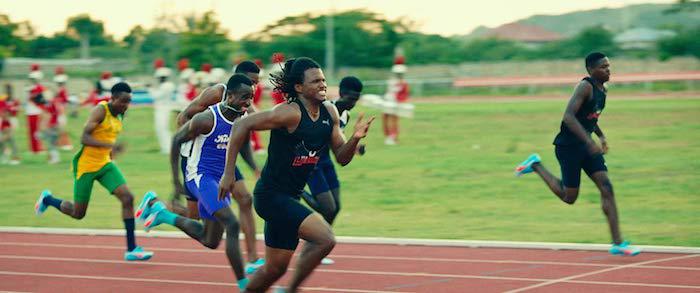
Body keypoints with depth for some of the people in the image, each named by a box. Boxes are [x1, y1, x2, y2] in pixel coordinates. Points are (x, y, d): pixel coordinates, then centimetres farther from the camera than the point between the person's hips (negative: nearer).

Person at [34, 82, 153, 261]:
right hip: (85, 165, -7)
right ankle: (47, 200, 36)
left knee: (127, 198, -14)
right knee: (78, 213, 6)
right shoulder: (100, 111, -18)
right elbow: (84, 138, -27)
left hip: (105, 165, 7)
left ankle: (131, 249, -12)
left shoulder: (119, 115, 6)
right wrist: (109, 145, -37)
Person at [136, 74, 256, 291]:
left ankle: (161, 213, 34)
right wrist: (176, 181, -9)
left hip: (220, 179, 8)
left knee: (211, 241, 14)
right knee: (232, 224, -24)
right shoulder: (207, 119, -20)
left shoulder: (243, 120, -2)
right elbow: (177, 140, -9)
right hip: (201, 176, -8)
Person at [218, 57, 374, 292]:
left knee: (276, 268, 15)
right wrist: (229, 173, -20)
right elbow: (242, 125, -19)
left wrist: (355, 138, -11)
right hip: (271, 195, -9)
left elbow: (342, 158, 11)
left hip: (289, 198, 9)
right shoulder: (291, 113, -19)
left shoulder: (330, 113, 4)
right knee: (325, 239, -20)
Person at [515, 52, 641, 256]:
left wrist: (601, 136, 13)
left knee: (606, 188, -6)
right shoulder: (585, 87, -18)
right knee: (569, 197, 2)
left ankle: (617, 243, -8)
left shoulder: (603, 90, 9)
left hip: (586, 145, 8)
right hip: (568, 145, -8)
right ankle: (536, 166, 22)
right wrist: (589, 141, -34)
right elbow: (568, 116, -28)